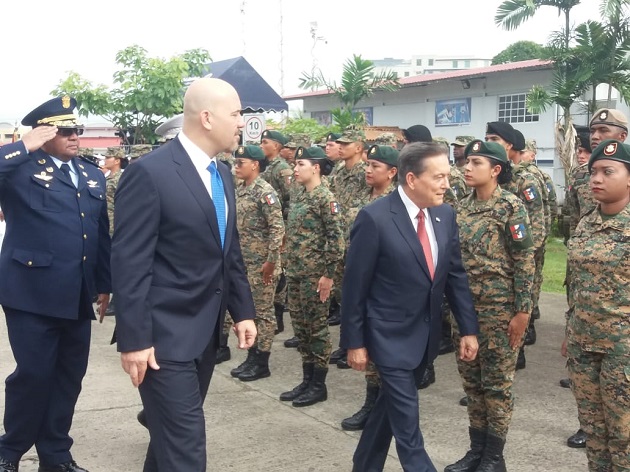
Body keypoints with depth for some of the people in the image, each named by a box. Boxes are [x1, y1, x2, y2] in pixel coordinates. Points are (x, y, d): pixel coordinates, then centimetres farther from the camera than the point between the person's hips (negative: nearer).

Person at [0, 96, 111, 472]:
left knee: (70, 376, 11)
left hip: (78, 295, 6)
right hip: (33, 292, -6)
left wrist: (105, 283, 17)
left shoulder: (93, 175, 15)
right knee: (34, 374, -1)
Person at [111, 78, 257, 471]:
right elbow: (130, 263, -17)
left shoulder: (222, 174, 10)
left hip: (207, 331, 8)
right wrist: (134, 339, -18)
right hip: (166, 334, -8)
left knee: (174, 434, 19)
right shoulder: (149, 173, -16)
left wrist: (243, 310, 13)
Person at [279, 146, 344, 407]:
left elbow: (336, 239, -16)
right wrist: (289, 267, 16)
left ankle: (319, 385, 11)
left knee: (316, 327, 1)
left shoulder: (326, 198, -13)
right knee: (300, 326, 13)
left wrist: (328, 274, -17)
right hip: (294, 272, 8)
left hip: (315, 274, -8)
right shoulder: (298, 196, 11)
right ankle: (307, 380, 23)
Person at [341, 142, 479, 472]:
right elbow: (354, 286, -13)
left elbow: (455, 275, 7)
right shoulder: (375, 218, -18)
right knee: (407, 426, -2)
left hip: (427, 335, 6)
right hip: (391, 336, -6)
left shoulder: (445, 215, 1)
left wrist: (469, 328, 4)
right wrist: (354, 342, -10)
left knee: (391, 408, 20)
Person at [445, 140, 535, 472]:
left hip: (499, 308, -6)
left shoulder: (511, 207, -10)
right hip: (464, 305, 6)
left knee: (497, 382, 4)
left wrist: (522, 311, -15)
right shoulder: (462, 207, 8)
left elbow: (525, 261, -12)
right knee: (471, 379, 12)